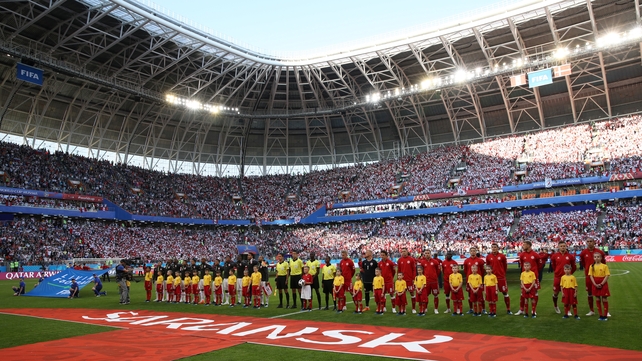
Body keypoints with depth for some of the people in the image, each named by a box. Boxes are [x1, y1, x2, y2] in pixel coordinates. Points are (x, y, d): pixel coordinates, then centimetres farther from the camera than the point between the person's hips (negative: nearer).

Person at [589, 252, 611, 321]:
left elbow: (607, 276, -8)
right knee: (598, 300, 7)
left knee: (604, 299, 1)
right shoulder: (592, 266, 2)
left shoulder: (604, 266, -6)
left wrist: (601, 284, -15)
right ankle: (600, 315, 15)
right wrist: (595, 284, -12)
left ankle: (605, 315, 10)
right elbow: (591, 276, 0)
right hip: (595, 285, 3)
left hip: (603, 284, -3)